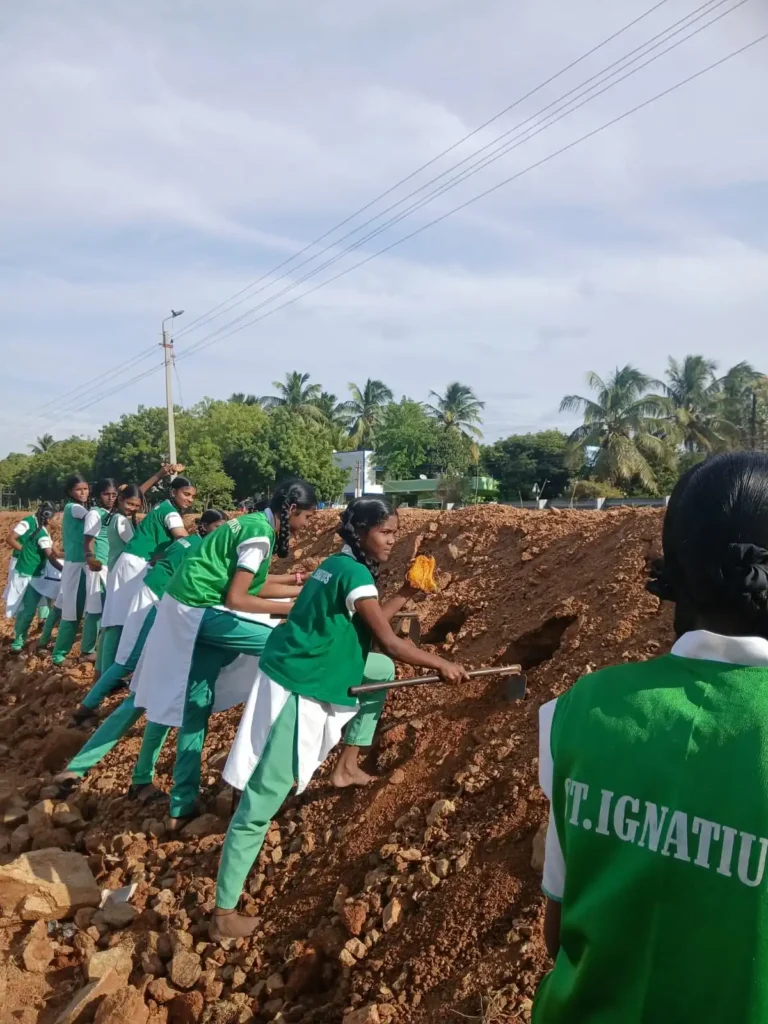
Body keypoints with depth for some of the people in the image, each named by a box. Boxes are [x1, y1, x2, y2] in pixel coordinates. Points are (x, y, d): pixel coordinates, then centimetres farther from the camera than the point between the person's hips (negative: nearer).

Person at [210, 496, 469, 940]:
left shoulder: (342, 565, 10)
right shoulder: (355, 573, -18)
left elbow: (366, 625, 16)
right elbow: (390, 641, -17)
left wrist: (406, 594, 12)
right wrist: (442, 665, -6)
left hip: (312, 673, 10)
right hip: (294, 689, -10)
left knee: (383, 670, 24)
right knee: (264, 799, -7)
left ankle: (349, 764, 32)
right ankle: (225, 915, 1)